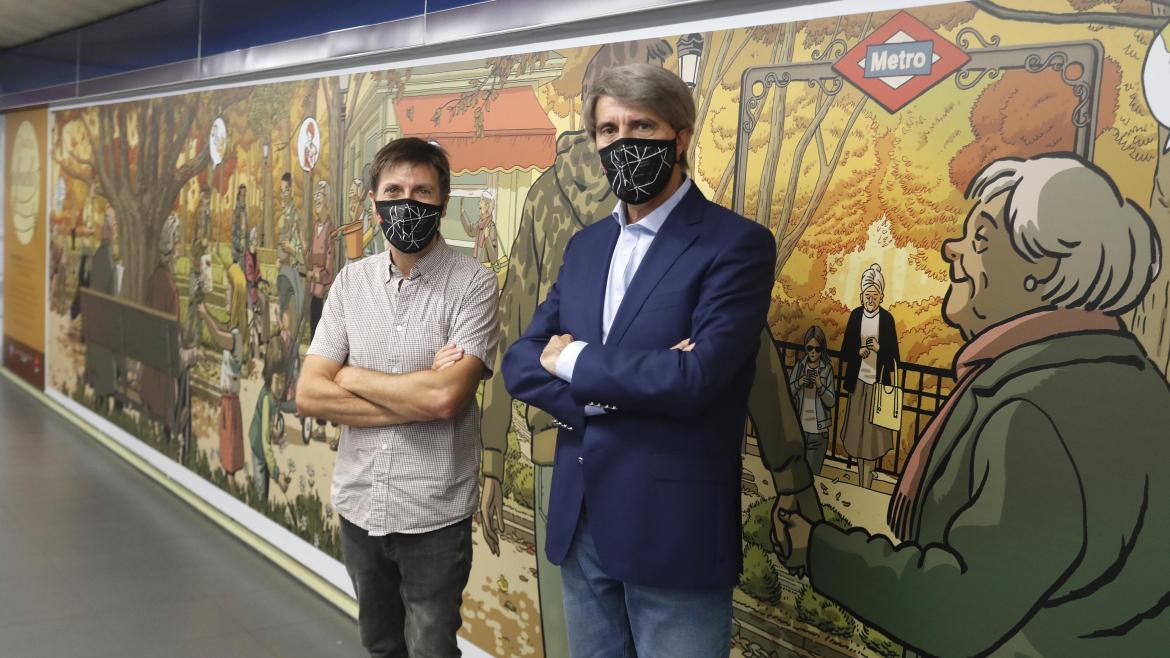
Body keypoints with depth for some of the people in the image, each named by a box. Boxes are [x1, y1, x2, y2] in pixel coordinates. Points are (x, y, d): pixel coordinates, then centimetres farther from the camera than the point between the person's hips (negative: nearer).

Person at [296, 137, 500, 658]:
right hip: (358, 506, 4)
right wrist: (416, 400, -15)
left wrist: (351, 376, -9)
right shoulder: (351, 282, 2)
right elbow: (309, 394, -5)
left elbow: (445, 397, -22)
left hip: (434, 515, -4)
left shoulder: (474, 284, -11)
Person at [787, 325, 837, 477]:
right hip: (798, 429, 2)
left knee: (813, 474, 0)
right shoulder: (799, 366, 3)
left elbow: (831, 402, -5)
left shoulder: (827, 369, -4)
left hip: (818, 432, -2)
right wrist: (799, 383, -13)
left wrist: (820, 386, -21)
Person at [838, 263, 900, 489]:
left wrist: (879, 349, -20)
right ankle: (860, 484, 20)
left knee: (873, 433, -1)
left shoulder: (887, 318, -6)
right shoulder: (855, 315, 0)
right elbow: (844, 351, 3)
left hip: (878, 382, -3)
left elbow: (893, 356, -2)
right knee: (858, 431, 8)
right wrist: (859, 351, -15)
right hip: (859, 381, 3)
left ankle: (866, 486, 5)